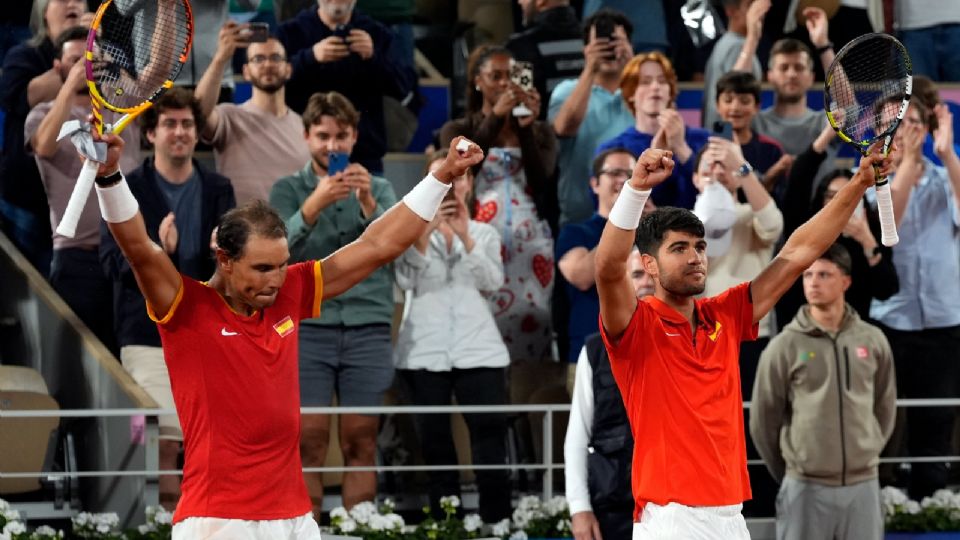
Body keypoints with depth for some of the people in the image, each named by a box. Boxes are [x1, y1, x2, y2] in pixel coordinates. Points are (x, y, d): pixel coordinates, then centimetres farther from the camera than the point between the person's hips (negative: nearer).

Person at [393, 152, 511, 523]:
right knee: (434, 444, 0)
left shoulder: (485, 233, 14)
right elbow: (406, 281, -5)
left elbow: (492, 282, -3)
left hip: (479, 350, 0)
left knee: (490, 440, -9)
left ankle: (498, 524, -9)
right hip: (424, 350, 0)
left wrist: (465, 237, -14)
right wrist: (425, 232, -16)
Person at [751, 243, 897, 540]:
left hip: (863, 485, 2)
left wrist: (866, 454, 13)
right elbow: (763, 421, 3)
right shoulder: (784, 347, -4)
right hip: (806, 489, -2)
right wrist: (790, 473, 9)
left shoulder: (873, 341, 4)